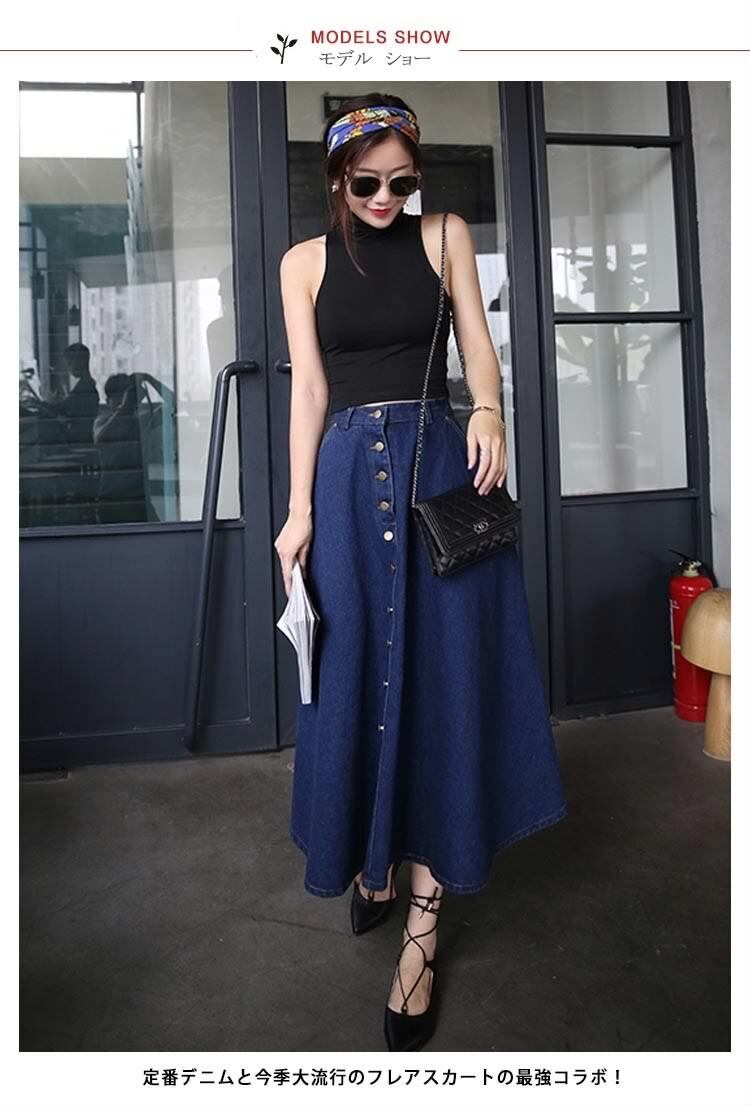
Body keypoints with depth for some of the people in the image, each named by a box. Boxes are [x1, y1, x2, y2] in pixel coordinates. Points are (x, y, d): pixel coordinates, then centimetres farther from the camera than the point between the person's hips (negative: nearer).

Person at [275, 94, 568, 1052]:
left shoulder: (444, 236, 10)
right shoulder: (305, 261, 11)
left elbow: (479, 347, 5)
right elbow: (308, 389, 6)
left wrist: (488, 410, -18)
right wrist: (299, 508, -1)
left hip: (441, 468, -1)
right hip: (349, 477, 1)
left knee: (440, 675, -3)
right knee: (356, 675, 3)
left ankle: (423, 923, 7)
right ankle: (370, 864, 26)